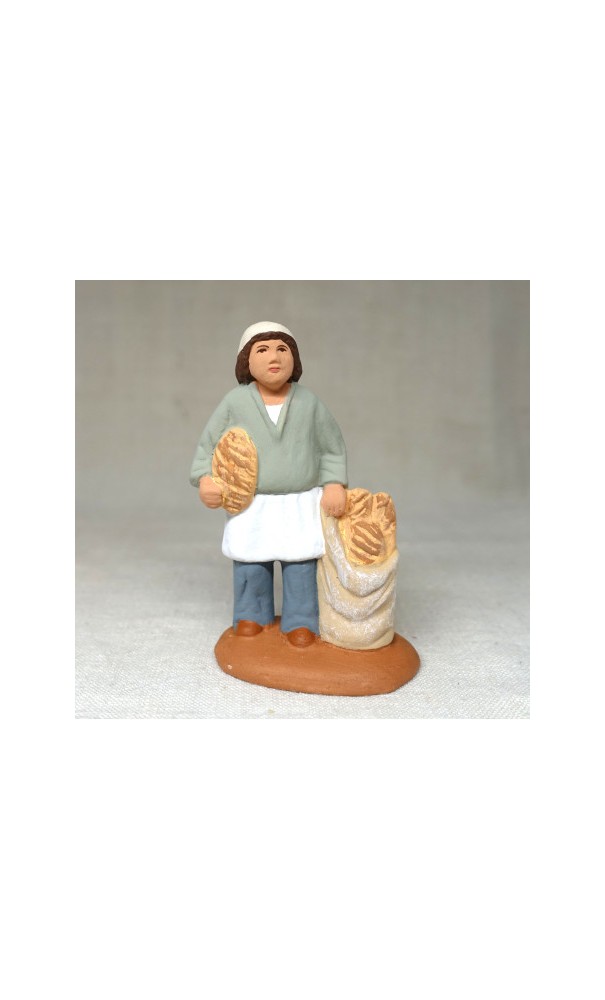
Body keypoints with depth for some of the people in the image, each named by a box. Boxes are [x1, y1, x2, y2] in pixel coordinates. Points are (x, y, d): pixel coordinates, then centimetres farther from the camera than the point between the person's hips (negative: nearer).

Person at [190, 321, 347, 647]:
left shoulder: (309, 402, -2)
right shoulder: (236, 401, -5)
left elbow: (332, 449, 5)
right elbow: (210, 444, 1)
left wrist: (334, 485, -7)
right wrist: (204, 478, -14)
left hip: (302, 504, 0)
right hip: (251, 506, 0)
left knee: (302, 566, 3)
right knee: (249, 566, 10)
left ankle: (301, 622, 22)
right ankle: (251, 616, 32)